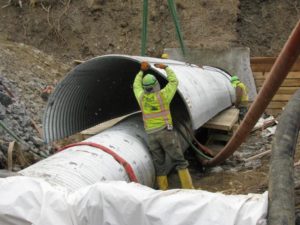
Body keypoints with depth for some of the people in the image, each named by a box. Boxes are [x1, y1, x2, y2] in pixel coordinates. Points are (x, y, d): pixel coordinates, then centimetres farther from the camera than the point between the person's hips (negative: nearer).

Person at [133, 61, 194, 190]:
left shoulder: (141, 97, 1)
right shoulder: (162, 95, -8)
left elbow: (136, 86, 23)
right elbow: (174, 81, 7)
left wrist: (142, 71, 33)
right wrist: (166, 68, 19)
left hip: (151, 135, 4)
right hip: (165, 131, -4)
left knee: (159, 165, 9)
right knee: (179, 161, 0)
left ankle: (163, 191, 9)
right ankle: (188, 188, -5)